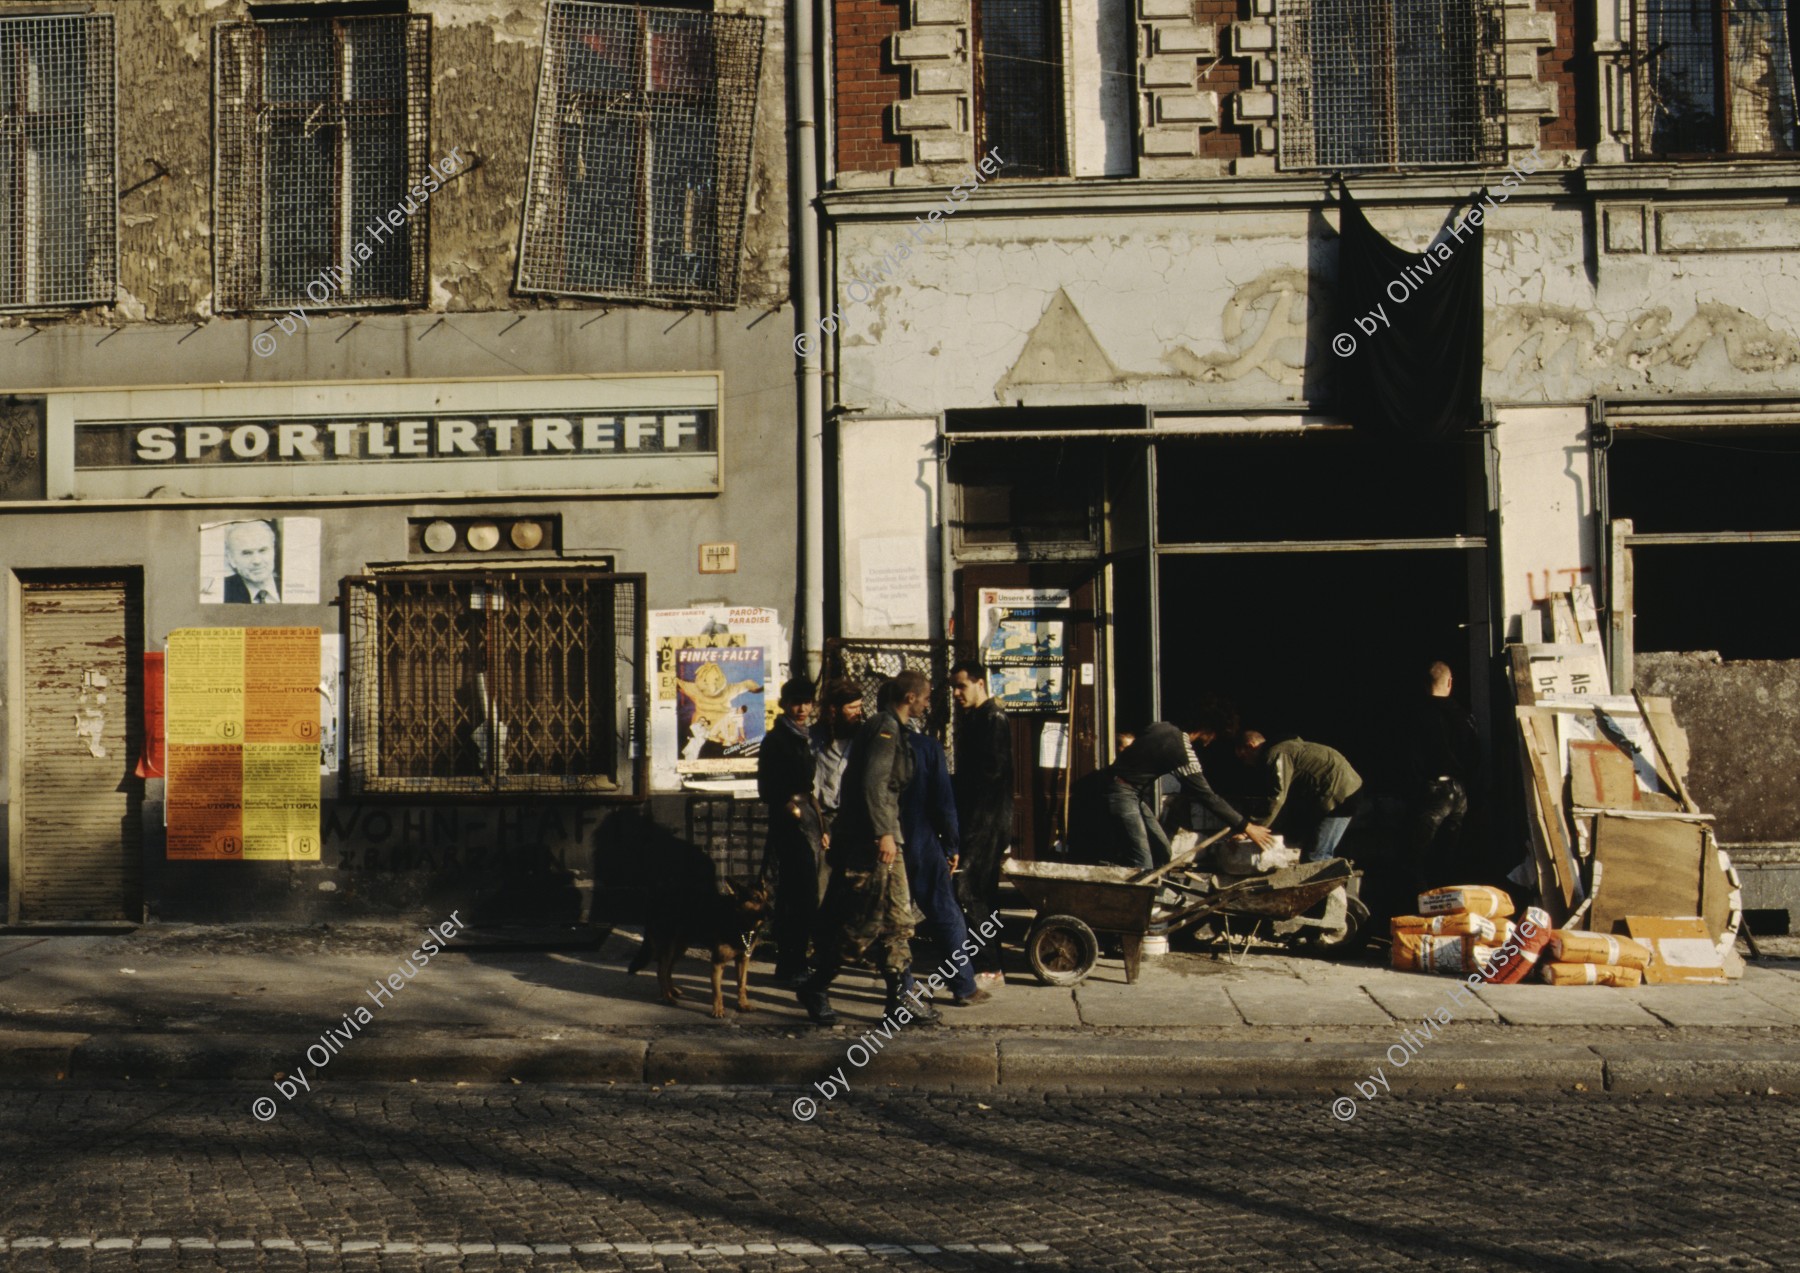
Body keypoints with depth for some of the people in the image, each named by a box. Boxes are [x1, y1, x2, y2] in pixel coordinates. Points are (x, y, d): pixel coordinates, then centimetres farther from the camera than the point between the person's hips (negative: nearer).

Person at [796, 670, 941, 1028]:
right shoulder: (886, 728, -12)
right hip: (870, 837, -10)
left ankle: (902, 998, 10)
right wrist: (884, 833, -25)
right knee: (866, 921, -6)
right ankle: (816, 987, 5)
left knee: (897, 919, 8)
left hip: (880, 834, 10)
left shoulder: (893, 729, 18)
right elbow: (873, 782, -22)